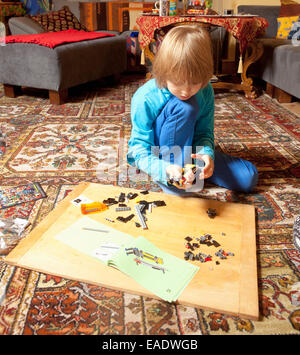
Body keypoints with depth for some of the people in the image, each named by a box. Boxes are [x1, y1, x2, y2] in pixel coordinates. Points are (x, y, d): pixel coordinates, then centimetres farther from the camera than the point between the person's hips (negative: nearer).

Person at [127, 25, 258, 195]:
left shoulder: (205, 91, -13)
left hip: (189, 151, 5)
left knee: (249, 178, -6)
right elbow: (139, 149, -24)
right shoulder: (145, 99, -25)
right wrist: (165, 170, -43)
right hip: (159, 156, -4)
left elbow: (205, 132, -8)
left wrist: (206, 153, -32)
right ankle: (169, 180, -22)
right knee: (185, 107, -33)